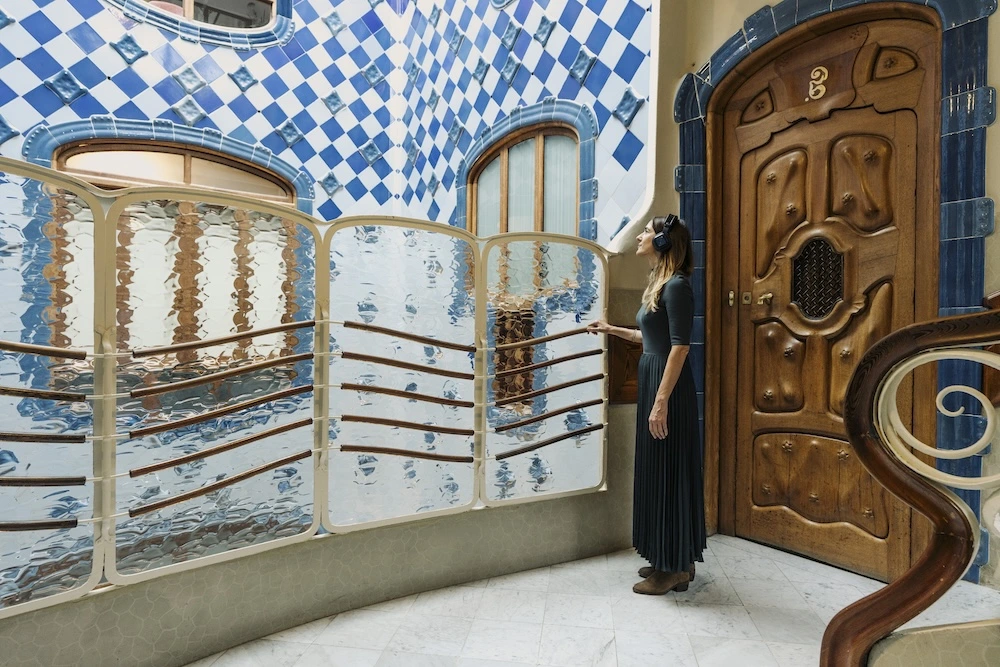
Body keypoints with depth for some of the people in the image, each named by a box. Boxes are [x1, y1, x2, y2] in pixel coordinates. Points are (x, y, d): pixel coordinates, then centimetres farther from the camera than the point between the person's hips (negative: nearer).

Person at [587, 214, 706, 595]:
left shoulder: (676, 285, -13)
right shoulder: (659, 283, 15)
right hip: (651, 381, 10)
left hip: (668, 387, -10)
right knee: (656, 469, 15)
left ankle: (676, 567, 15)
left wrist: (662, 401, -23)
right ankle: (668, 559, 28)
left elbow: (679, 346, -20)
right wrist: (612, 330, 28)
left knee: (669, 471, 0)